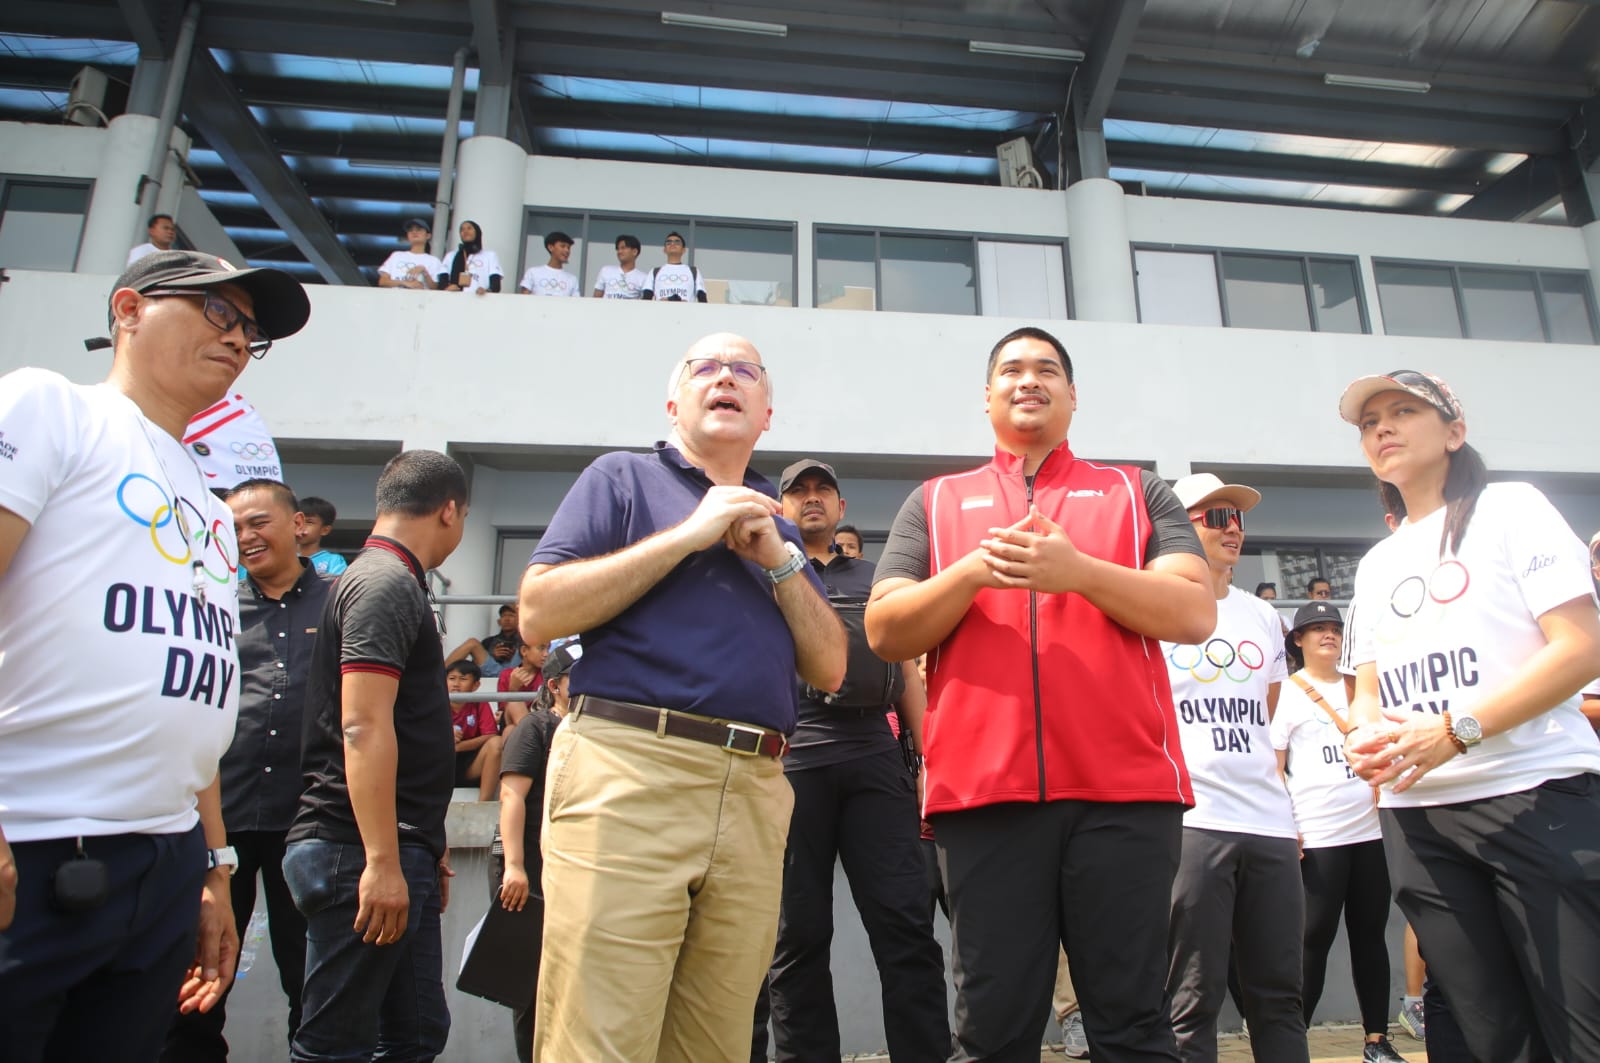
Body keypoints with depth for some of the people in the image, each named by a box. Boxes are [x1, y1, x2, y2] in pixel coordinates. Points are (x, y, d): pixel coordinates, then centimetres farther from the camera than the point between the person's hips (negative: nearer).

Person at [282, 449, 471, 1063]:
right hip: (364, 853, -10)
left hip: (396, 854, 10)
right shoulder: (388, 582, -12)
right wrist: (382, 862, -23)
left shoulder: (390, 582, 20)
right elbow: (363, 726, -21)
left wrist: (425, 846, 25)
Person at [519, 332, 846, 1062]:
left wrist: (778, 560, 1)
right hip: (628, 770, -4)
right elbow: (538, 614, -4)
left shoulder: (775, 527, 23)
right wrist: (688, 535, -5)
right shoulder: (623, 479, 10)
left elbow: (829, 671, 15)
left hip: (753, 791, 5)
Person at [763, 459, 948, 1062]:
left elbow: (907, 672, 21)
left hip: (875, 757, 2)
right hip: (790, 756, -2)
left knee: (906, 926, -4)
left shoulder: (875, 580, 25)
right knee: (799, 933, 1)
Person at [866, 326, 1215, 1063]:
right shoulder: (934, 502, 15)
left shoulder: (1139, 493, 15)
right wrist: (973, 573, -11)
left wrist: (1078, 572, -14)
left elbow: (1196, 613, 2)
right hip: (983, 788, 1)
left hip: (1126, 787, 0)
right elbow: (885, 632, 6)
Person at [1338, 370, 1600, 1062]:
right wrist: (1363, 738, -4)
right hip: (1415, 816, 5)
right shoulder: (1376, 564, 18)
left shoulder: (1509, 509, 2)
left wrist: (1454, 730, -19)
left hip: (1536, 795, -5)